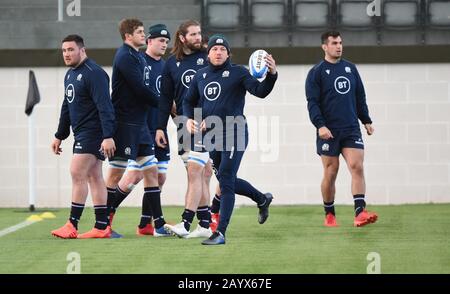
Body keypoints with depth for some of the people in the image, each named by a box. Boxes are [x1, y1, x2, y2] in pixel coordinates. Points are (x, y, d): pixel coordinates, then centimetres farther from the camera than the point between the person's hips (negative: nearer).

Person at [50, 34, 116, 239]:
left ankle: (72, 225, -11)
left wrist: (108, 136, -28)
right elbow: (67, 107, 25)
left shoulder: (93, 74, -15)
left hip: (92, 133, -10)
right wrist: (59, 136, 26)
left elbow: (104, 106, -21)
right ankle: (102, 227, 8)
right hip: (82, 134, 10)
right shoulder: (70, 75, 16)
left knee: (77, 174, -12)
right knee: (94, 177, 8)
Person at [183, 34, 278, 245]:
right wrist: (189, 119, 3)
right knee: (223, 179, 17)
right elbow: (189, 101, 23)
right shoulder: (200, 76, 13)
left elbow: (260, 91, -15)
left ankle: (220, 233, -17)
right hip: (209, 135, 7)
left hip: (234, 134, -7)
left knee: (226, 181, -13)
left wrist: (271, 75, -33)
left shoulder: (237, 73, -3)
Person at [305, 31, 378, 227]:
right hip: (328, 132, -3)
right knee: (330, 173, 2)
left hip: (351, 130, 3)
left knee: (357, 167, -13)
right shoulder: (316, 72, 0)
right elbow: (312, 102, -7)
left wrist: (366, 121, 18)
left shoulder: (350, 68, 14)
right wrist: (320, 125, -19)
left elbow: (360, 98, 21)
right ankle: (329, 215, 17)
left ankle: (360, 213, -19)